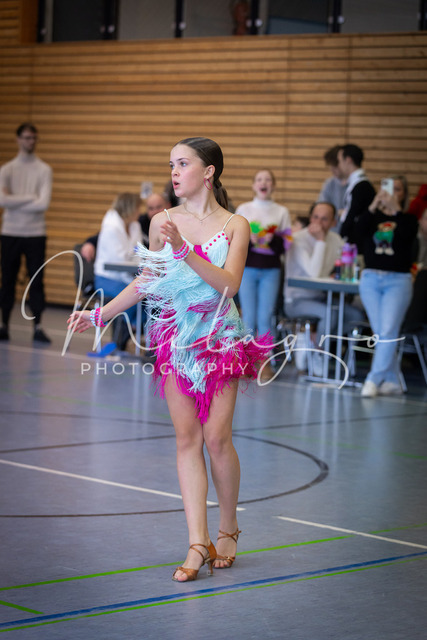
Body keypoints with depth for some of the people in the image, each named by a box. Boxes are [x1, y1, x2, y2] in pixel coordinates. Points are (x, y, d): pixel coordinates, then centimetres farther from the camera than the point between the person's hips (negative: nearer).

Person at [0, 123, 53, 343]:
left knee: (36, 281, -1)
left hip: (36, 234, -1)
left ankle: (38, 327, 2)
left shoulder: (44, 170, 0)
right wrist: (30, 197, -11)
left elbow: (44, 203, -13)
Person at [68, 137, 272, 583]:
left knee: (216, 436, -6)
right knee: (187, 437, -2)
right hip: (175, 336, 2)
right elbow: (146, 282, 15)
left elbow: (229, 283, -15)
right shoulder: (163, 222, 4)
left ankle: (228, 528, 17)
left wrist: (184, 250, -24)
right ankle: (199, 543, -2)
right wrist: (99, 315, 11)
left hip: (220, 337, -2)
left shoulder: (235, 226, -2)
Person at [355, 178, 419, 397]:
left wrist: (396, 209, -23)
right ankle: (392, 381, 6)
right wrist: (374, 205, -22)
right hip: (371, 279, 2)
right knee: (380, 333, 0)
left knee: (388, 332, -14)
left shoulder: (407, 219, 8)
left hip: (398, 280, -2)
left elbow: (407, 234, -14)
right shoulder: (373, 217, 12)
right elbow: (360, 229, -9)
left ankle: (374, 380, -18)